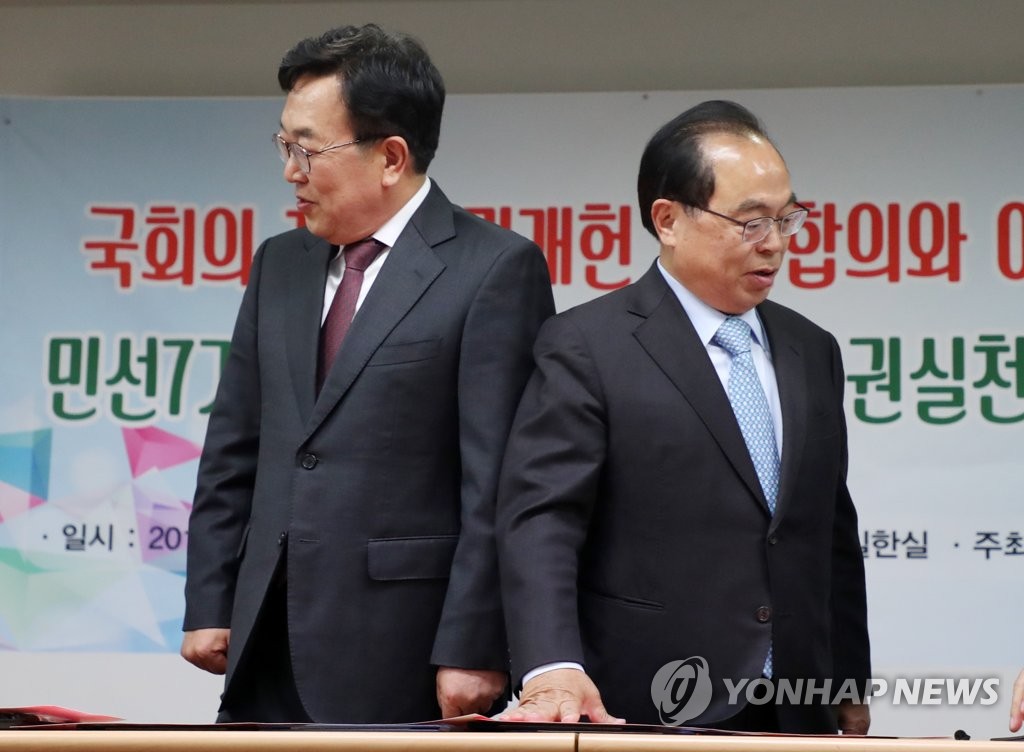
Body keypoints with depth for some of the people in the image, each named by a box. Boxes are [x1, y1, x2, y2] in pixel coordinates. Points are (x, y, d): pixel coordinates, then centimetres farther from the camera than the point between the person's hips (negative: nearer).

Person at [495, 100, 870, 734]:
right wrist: (553, 671, -29)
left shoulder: (811, 352, 14)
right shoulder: (587, 347, -6)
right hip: (647, 719, -5)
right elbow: (539, 520, -15)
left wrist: (851, 693, 17)